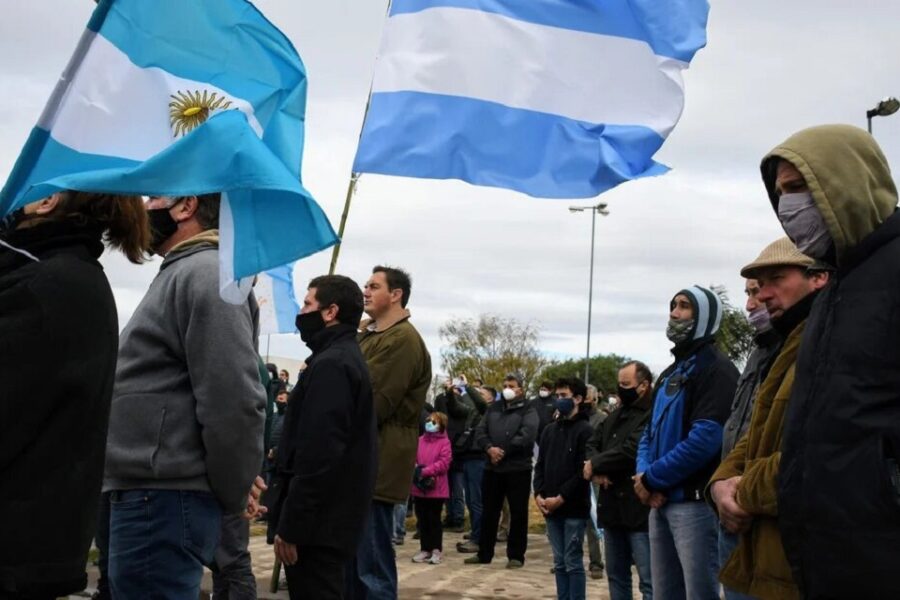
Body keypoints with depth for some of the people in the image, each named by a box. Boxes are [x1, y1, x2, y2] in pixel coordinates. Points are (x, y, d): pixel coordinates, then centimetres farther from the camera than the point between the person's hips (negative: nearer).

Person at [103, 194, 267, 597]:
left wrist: (232, 495, -10)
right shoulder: (181, 275, 20)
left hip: (160, 502, -10)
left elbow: (235, 400, -22)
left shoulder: (206, 273, -13)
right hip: (150, 495, 10)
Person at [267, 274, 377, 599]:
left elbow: (318, 454, -23)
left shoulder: (331, 365, -16)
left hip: (317, 522, -10)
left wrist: (289, 526, -21)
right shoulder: (348, 358, 16)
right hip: (329, 517, 10)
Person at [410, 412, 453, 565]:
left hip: (436, 488, -5)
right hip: (419, 488, 5)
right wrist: (416, 471, -12)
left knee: (434, 519, 2)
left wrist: (425, 471, -19)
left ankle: (436, 550, 11)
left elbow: (444, 463, -14)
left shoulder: (444, 442, -6)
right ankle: (425, 549, 19)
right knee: (422, 520, 10)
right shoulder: (420, 440, 8)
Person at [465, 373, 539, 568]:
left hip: (518, 469, -5)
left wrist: (503, 451, -16)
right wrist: (489, 448, -12)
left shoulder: (528, 409, -2)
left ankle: (516, 556, 9)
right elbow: (480, 431, 7)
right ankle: (484, 553, 19)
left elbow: (526, 436, -16)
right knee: (489, 512, 10)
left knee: (518, 514, 1)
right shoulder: (494, 408, 15)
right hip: (492, 468, 5)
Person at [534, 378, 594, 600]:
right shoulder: (549, 430, 14)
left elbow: (583, 471, -13)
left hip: (574, 508, -6)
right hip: (550, 508, 6)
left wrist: (561, 498, -14)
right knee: (560, 562, 10)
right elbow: (540, 465, 15)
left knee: (573, 562, -2)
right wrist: (538, 495, 0)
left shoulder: (585, 430, -7)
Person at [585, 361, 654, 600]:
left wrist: (595, 465, -8)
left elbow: (630, 451, -22)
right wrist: (599, 471, -7)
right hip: (612, 506, 9)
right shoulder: (616, 415, 18)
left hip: (639, 508, -9)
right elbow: (593, 443, 15)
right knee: (616, 575, 16)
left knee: (649, 581, -7)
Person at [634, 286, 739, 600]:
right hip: (661, 502, 9)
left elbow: (706, 438, -19)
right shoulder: (670, 373, 21)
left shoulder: (716, 369, -8)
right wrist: (645, 476, -2)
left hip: (694, 501, -9)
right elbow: (650, 432, 19)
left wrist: (652, 479, -11)